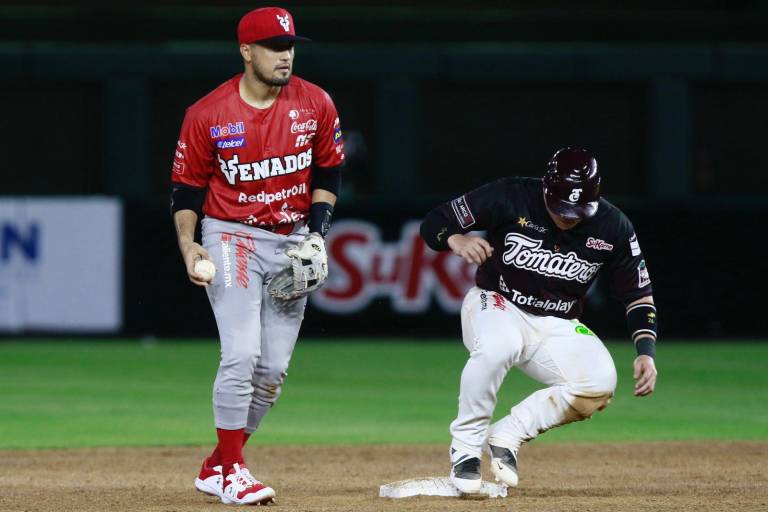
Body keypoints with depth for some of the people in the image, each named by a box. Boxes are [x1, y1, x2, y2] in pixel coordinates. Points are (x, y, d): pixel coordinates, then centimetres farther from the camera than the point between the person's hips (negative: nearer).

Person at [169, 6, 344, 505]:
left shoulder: (316, 104, -3)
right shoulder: (207, 116, -10)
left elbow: (328, 173, 8)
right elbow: (187, 187, 0)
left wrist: (317, 230, -5)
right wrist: (188, 244, -14)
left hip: (292, 242, 4)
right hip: (231, 237, -4)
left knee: (274, 368, 4)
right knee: (241, 355, -17)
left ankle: (215, 468, 17)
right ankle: (232, 472, -7)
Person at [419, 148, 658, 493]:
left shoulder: (613, 228, -10)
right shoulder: (510, 198, -17)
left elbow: (638, 295, 0)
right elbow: (433, 222, -11)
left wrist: (646, 353, -15)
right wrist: (455, 239, -34)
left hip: (556, 326, 3)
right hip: (495, 304, -3)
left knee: (600, 382, -25)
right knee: (498, 345, -39)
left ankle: (508, 435, -10)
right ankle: (466, 448, -20)